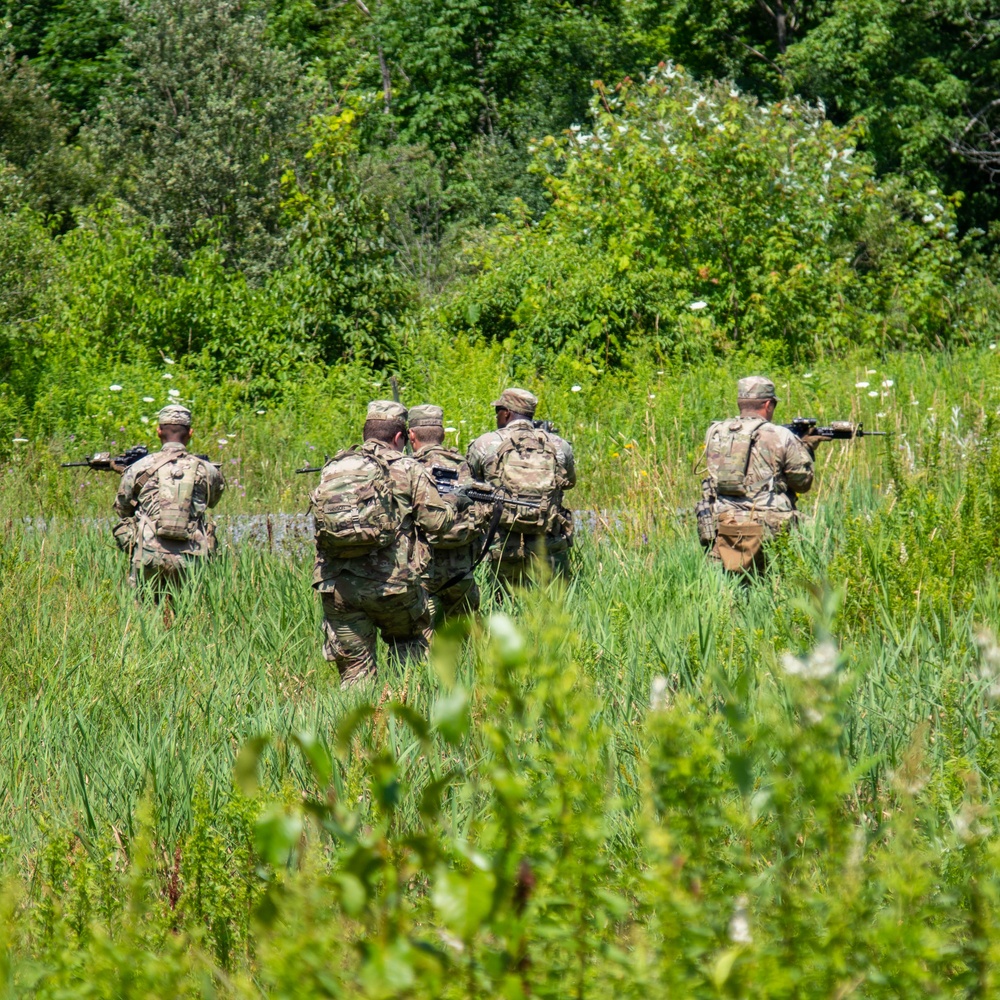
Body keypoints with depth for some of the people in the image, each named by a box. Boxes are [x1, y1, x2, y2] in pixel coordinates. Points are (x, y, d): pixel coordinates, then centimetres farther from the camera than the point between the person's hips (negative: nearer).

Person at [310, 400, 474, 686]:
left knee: (356, 669, 9)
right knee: (412, 644, 21)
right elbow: (436, 522, -1)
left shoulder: (332, 468, 12)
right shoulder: (408, 469, 1)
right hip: (392, 584, -3)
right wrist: (454, 503, 21)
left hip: (335, 587, 3)